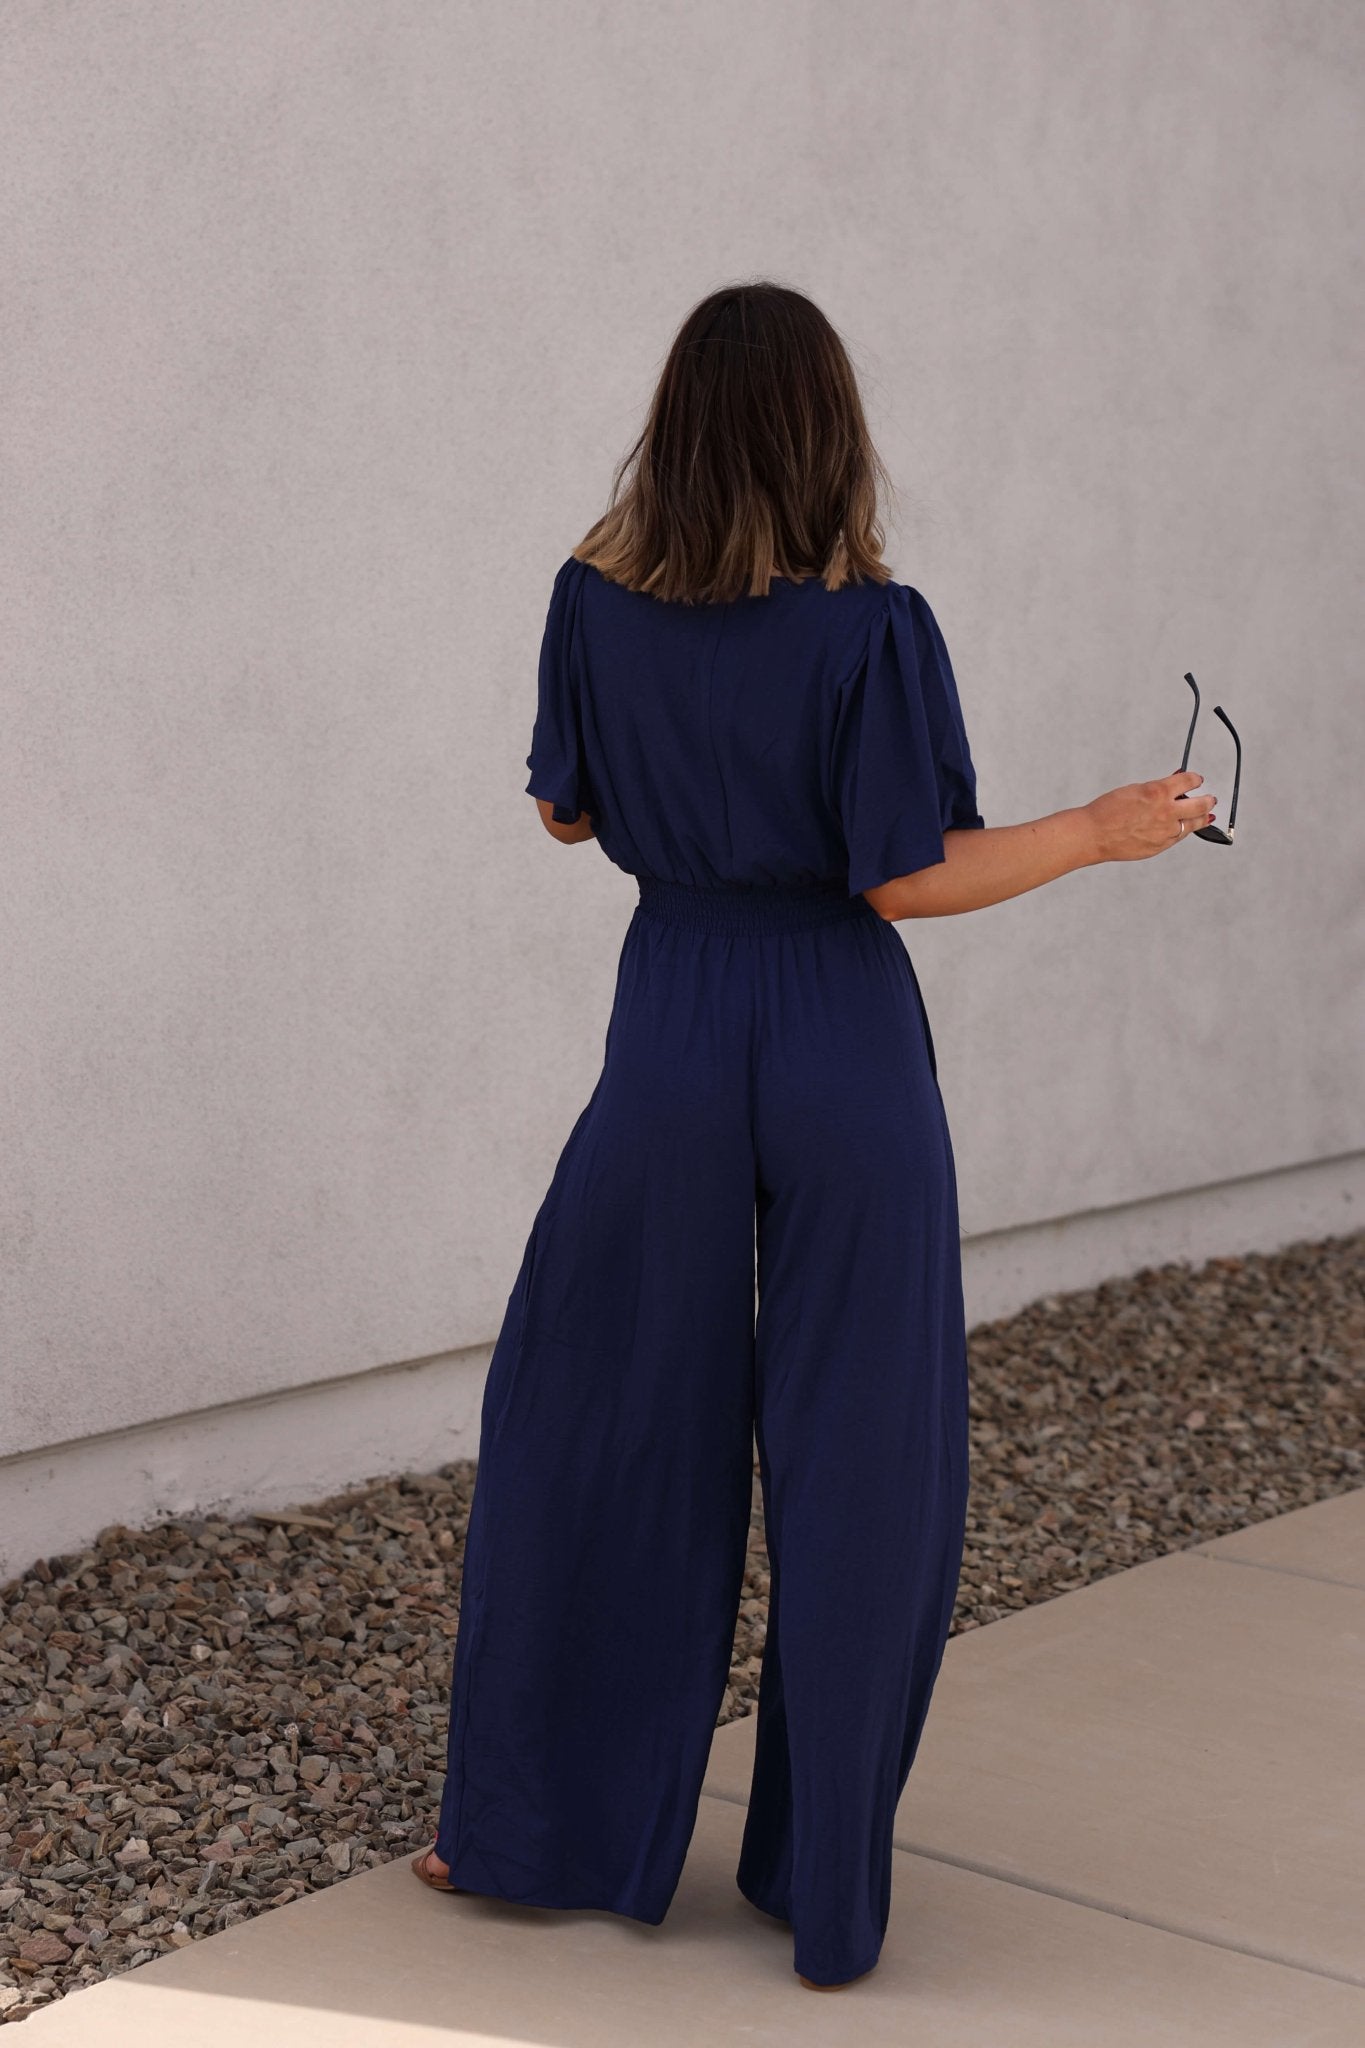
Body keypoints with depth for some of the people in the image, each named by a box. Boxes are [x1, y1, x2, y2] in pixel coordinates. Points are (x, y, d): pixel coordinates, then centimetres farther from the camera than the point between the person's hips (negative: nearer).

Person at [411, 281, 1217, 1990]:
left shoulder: (597, 602, -4)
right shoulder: (874, 630, -13)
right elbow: (905, 882, -13)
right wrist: (1101, 832, 0)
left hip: (674, 1034, 2)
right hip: (846, 1048, -2)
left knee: (595, 1424, 18)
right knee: (860, 1468, 9)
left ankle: (539, 1824, 26)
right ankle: (827, 1893, 16)